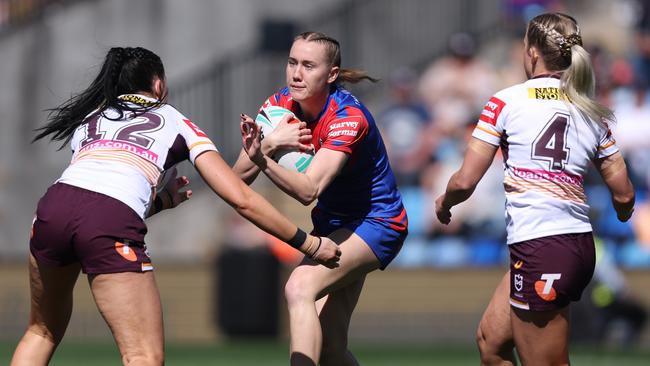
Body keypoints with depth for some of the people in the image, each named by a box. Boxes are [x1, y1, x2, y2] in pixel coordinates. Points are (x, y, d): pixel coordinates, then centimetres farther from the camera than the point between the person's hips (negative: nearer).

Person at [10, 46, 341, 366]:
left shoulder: (87, 118, 33)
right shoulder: (176, 123, 24)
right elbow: (241, 200, 18)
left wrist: (161, 202, 39)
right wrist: (308, 244, 25)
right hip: (112, 224, -4)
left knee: (43, 332, 26)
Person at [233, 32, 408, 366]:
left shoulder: (348, 118, -26)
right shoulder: (281, 105, -8)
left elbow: (307, 190, -37)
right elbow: (237, 178, -15)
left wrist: (261, 159, -51)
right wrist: (266, 145, -34)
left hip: (375, 223, -7)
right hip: (332, 222, 7)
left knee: (300, 287, -31)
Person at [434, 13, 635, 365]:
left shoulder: (507, 102, -3)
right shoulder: (593, 114, 11)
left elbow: (465, 181, -5)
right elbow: (624, 196, 11)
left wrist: (444, 202, 18)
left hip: (538, 248, -7)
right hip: (580, 244, 7)